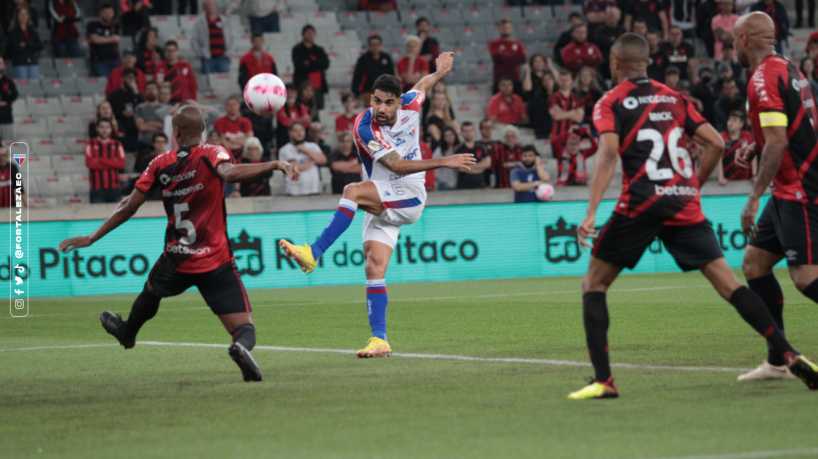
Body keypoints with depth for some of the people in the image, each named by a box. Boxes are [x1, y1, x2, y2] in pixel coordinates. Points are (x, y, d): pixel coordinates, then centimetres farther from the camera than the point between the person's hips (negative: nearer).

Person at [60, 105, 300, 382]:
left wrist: (90, 239, 12)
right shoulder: (211, 155, -7)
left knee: (151, 290, 38)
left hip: (176, 261, 3)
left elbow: (129, 207, 4)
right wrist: (274, 165, -36)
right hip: (216, 264, -3)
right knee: (244, 330, -5)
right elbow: (229, 173, -30)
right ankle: (242, 347, -40)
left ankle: (127, 332, 63)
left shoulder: (161, 164, 3)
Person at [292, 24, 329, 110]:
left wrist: (309, 62, -10)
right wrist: (316, 65, -6)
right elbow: (299, 66, -10)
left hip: (318, 87, 4)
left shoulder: (319, 50, 16)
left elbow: (326, 64, 0)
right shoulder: (297, 50, 4)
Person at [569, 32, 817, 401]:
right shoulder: (674, 98, 17)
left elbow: (608, 154, -12)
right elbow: (716, 143, 12)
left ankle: (603, 380, -3)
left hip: (640, 204, -4)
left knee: (594, 284, 9)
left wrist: (591, 213, -19)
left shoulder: (610, 103, 4)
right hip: (685, 205, 4)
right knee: (727, 283, 4)